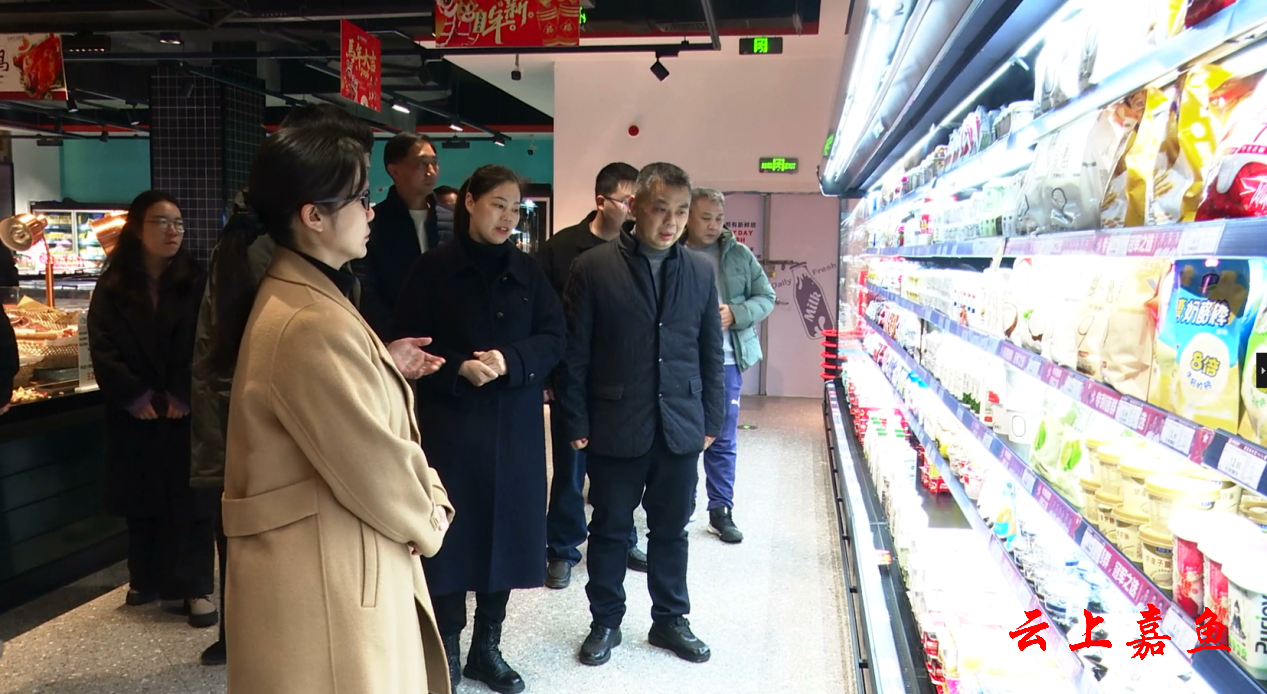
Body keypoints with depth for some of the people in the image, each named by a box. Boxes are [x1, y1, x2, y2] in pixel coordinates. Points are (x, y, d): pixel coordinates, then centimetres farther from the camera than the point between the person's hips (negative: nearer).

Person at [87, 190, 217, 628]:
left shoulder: (196, 282, 1)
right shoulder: (113, 286, 5)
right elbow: (102, 347, -1)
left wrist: (182, 396, -15)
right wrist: (135, 397, -12)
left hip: (187, 411, -1)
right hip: (134, 415, 2)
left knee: (190, 498, -1)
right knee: (141, 498, 10)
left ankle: (196, 587, 4)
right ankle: (145, 578, 24)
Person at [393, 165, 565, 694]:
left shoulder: (527, 270, 6)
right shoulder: (434, 268, -2)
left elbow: (554, 338, 2)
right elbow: (411, 342, -3)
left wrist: (509, 361, -14)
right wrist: (459, 369, -17)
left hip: (514, 424, 3)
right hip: (450, 421, -3)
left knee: (505, 530, 7)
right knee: (451, 532, 1)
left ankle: (487, 647, 23)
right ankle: (446, 651, 17)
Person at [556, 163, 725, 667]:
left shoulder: (700, 272, 4)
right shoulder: (593, 268, -6)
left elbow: (711, 353, 9)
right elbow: (575, 354, -4)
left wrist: (711, 419, 7)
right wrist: (575, 423, -5)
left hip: (681, 430, 3)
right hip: (615, 429, -2)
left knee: (671, 529, 15)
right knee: (610, 529, 12)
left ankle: (670, 620, 33)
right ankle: (605, 622, 30)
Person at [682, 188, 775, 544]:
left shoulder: (740, 255, 3)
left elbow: (766, 297, 4)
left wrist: (736, 313, -12)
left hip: (726, 361, 2)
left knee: (723, 441, 8)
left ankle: (720, 511, 19)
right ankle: (683, 500, 30)